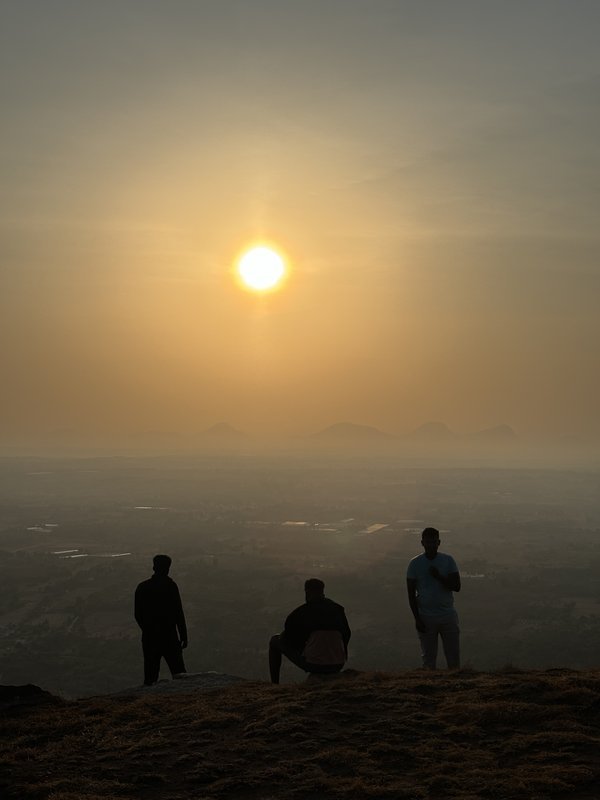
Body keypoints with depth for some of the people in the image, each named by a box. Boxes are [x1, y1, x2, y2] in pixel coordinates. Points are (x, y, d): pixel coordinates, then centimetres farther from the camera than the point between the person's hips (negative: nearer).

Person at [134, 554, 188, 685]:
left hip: (149, 639, 4)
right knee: (179, 675, 2)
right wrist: (183, 636, -4)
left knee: (150, 676, 9)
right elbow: (178, 614, -11)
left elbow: (138, 615, 8)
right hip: (169, 637, -4)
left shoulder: (142, 587, 3)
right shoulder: (170, 586, -10)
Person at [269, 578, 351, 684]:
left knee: (275, 641, 20)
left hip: (312, 665, -4)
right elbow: (346, 635, 18)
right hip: (337, 666, 4)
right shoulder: (338, 610, 7)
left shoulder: (301, 612, -4)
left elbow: (285, 638, 4)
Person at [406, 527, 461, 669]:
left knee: (454, 657, 5)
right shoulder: (415, 563, -3)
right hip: (426, 618, -1)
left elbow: (457, 586, -5)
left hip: (448, 615, 1)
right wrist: (417, 619, -7)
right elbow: (411, 594, -2)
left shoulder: (448, 560, -1)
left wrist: (439, 577, -19)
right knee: (429, 659, 6)